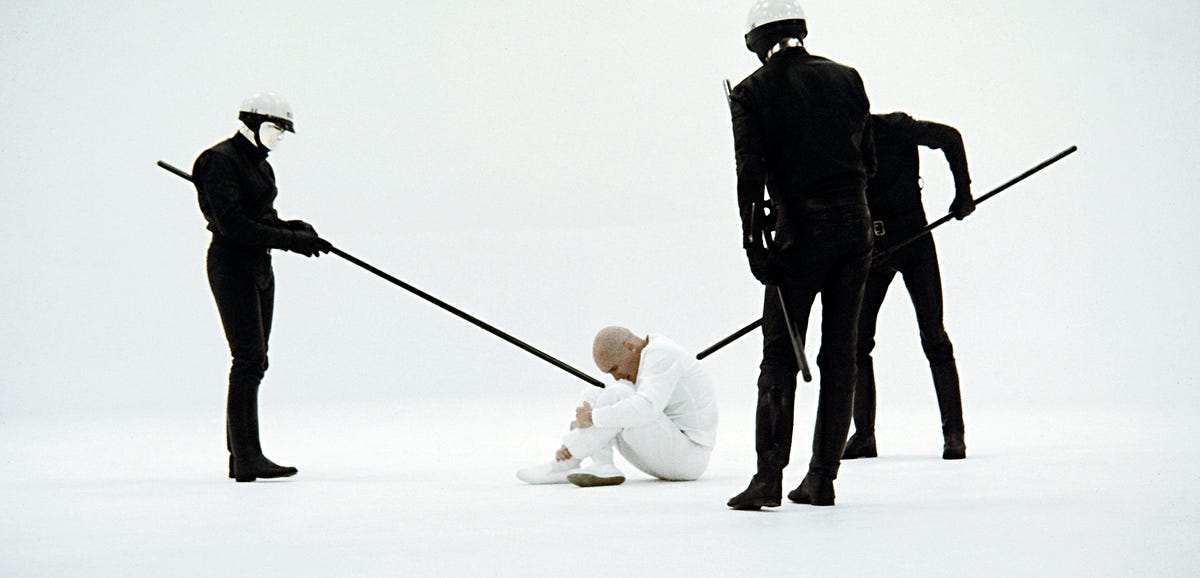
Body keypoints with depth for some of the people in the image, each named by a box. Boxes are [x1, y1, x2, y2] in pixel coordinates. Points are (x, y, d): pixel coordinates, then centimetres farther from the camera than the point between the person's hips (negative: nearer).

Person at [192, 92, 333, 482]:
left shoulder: (260, 165, 17)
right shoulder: (221, 161, -13)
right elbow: (232, 224, -22)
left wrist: (299, 229, -2)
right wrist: (290, 240, -23)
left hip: (259, 269, 10)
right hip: (231, 266, -10)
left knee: (254, 363, 9)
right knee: (249, 361, -15)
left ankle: (240, 457, 14)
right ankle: (248, 458, -16)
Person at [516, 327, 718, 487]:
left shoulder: (661, 354, -17)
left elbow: (646, 408, -32)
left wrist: (593, 417, -24)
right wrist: (571, 444, -3)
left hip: (687, 458, -10)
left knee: (615, 396, -25)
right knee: (592, 397, 3)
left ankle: (563, 466, -14)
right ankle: (602, 468, -16)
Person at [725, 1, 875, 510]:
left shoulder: (752, 92, -2)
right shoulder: (846, 78, 9)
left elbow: (751, 173, -10)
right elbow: (868, 159, 12)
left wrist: (753, 243, -10)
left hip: (802, 232, -4)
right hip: (856, 228, 4)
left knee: (780, 354, 1)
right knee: (840, 353, 8)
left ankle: (769, 477, -7)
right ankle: (822, 478, 11)